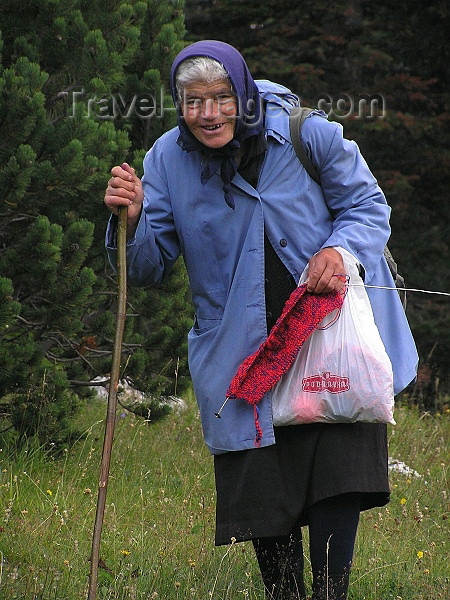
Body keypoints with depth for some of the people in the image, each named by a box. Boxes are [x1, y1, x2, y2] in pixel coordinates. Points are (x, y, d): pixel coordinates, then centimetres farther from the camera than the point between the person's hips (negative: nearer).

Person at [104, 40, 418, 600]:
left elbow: (367, 206, 0)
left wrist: (341, 250, -20)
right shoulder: (168, 159, -5)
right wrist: (132, 220, -21)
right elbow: (148, 269, 0)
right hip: (242, 351, 2)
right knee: (262, 487, 2)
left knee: (337, 464, -12)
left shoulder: (305, 132, -10)